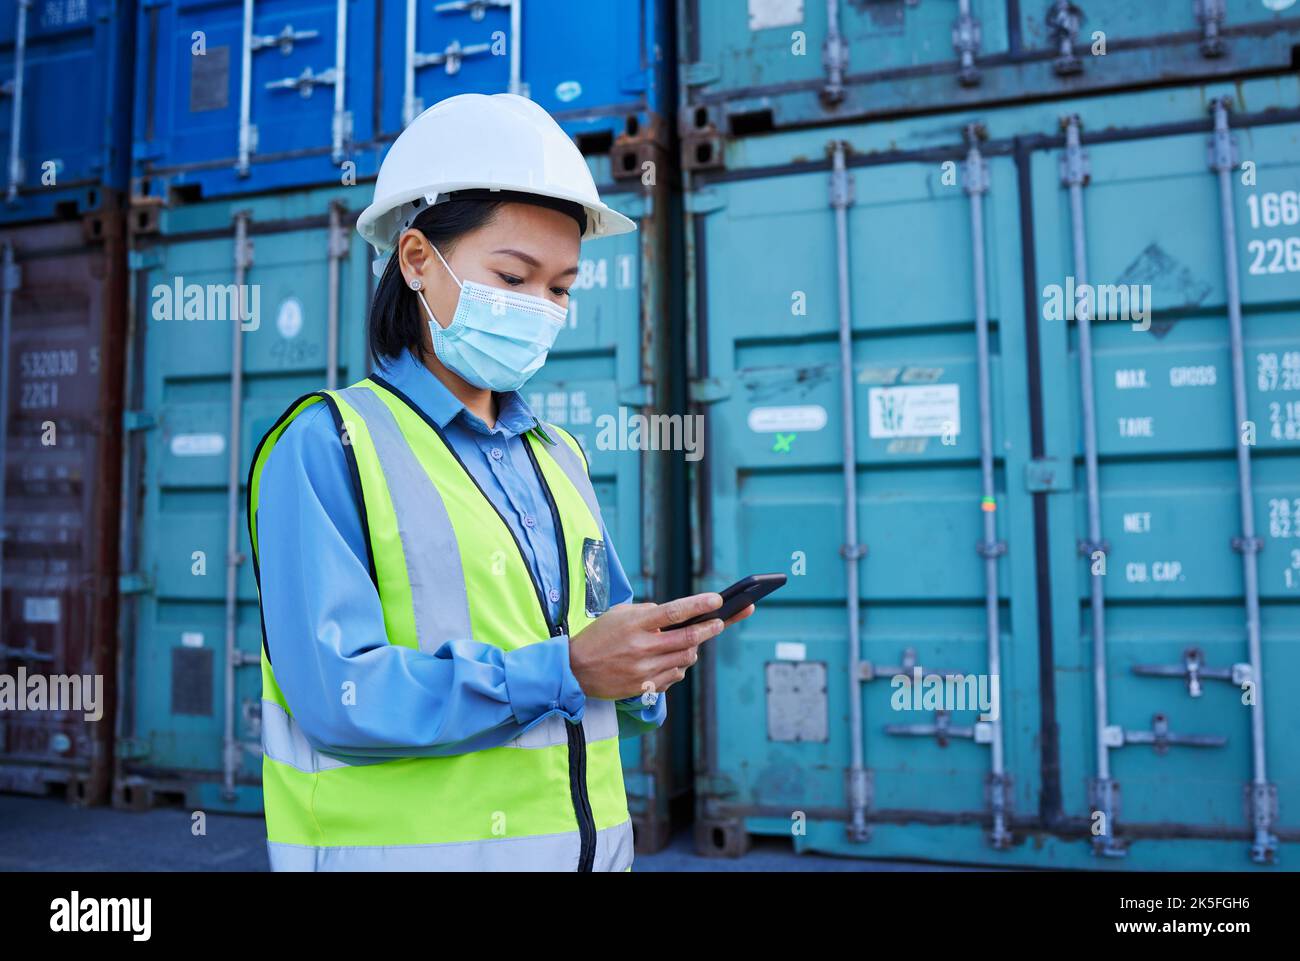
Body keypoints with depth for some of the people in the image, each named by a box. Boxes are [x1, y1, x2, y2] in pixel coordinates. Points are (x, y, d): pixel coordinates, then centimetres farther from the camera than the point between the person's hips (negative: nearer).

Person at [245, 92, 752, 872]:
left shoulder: (560, 458, 7)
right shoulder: (327, 447, -11)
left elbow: (596, 655, 10)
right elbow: (339, 695, -20)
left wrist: (648, 658, -11)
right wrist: (562, 669, -25)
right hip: (406, 844, -5)